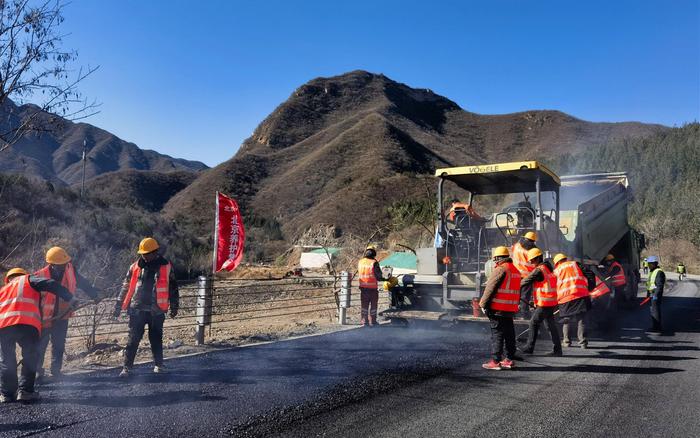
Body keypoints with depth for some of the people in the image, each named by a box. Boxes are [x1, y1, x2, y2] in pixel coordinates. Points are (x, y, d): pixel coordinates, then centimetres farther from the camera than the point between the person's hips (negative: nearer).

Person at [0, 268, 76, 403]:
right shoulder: (27, 279, 23)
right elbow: (51, 285, 5)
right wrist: (70, 299, 4)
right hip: (27, 324, -4)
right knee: (30, 359, 9)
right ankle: (24, 391, 2)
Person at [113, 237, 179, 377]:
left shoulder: (166, 267, 0)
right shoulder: (135, 267, 3)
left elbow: (173, 288, 7)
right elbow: (126, 287, 10)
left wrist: (174, 307, 8)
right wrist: (119, 305, 7)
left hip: (156, 310, 0)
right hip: (137, 309, 0)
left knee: (156, 338, 11)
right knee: (133, 339, 0)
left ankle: (158, 364, 25)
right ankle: (127, 367, 7)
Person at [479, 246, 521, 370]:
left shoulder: (501, 269, -13)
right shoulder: (515, 270, 15)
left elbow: (490, 289, -14)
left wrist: (483, 304, -7)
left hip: (497, 308, -8)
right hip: (511, 308, 8)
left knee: (497, 334, -4)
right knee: (509, 333, 13)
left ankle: (495, 361, -3)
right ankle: (510, 359, 20)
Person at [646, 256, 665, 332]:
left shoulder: (659, 272, -15)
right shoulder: (651, 272, 17)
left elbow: (660, 285, -21)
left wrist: (655, 295, -25)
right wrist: (648, 294, 22)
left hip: (656, 295, -10)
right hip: (652, 294, 10)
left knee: (656, 311, -8)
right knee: (653, 311, 13)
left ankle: (657, 328, -5)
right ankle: (654, 327, 21)